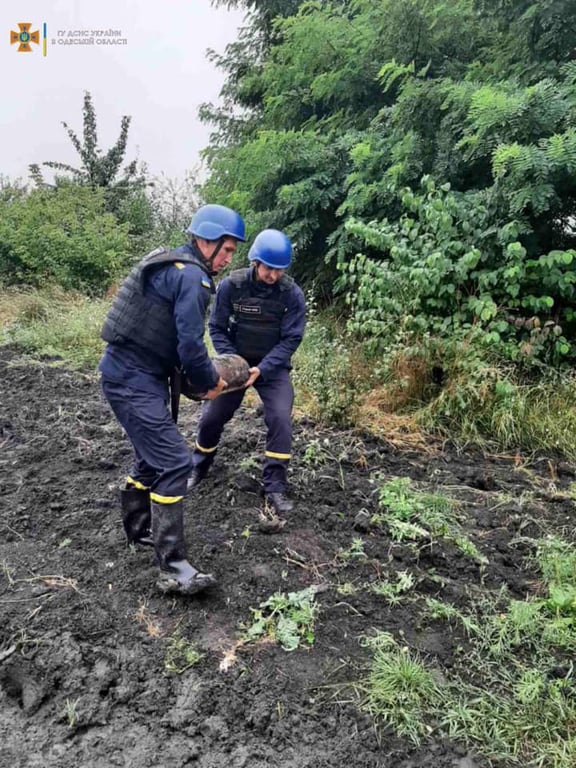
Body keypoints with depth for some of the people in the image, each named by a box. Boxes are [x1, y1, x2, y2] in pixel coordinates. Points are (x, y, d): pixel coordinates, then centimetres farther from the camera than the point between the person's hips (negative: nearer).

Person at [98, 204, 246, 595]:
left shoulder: (174, 267, 16)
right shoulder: (191, 276, -17)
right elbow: (190, 345, -22)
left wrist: (203, 375, 13)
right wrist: (211, 381, -5)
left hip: (132, 373, 11)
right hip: (133, 379, -11)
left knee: (154, 454, 22)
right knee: (174, 461, -12)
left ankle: (138, 528, 40)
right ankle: (173, 567, -8)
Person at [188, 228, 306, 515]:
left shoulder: (292, 293, -16)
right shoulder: (231, 285, -15)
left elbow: (291, 338, -15)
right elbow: (216, 327, -7)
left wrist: (262, 368, -25)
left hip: (273, 366, -1)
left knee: (280, 419, -16)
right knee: (212, 416, 5)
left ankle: (274, 487, -3)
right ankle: (199, 467, 34)